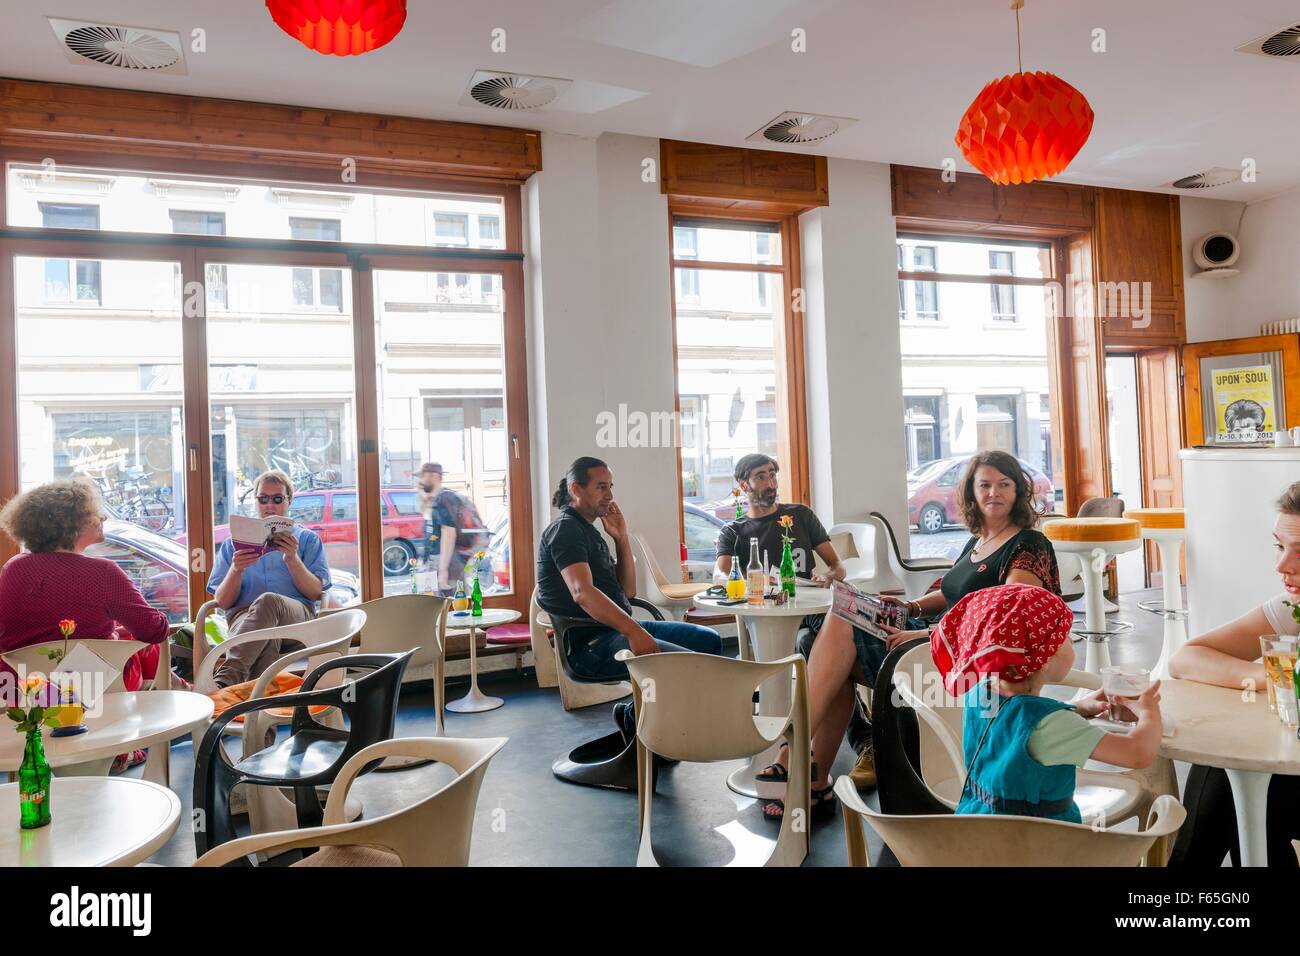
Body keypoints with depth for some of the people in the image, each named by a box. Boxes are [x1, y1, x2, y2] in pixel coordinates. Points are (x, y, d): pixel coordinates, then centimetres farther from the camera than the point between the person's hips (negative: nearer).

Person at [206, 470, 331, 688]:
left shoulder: (307, 539, 22)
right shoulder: (233, 544, 26)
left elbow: (316, 593, 7)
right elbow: (222, 602, 15)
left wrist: (292, 559, -8)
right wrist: (236, 570, -5)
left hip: (298, 615, -1)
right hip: (244, 615, 1)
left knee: (268, 601, -39)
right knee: (266, 632, -39)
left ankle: (225, 679, -53)